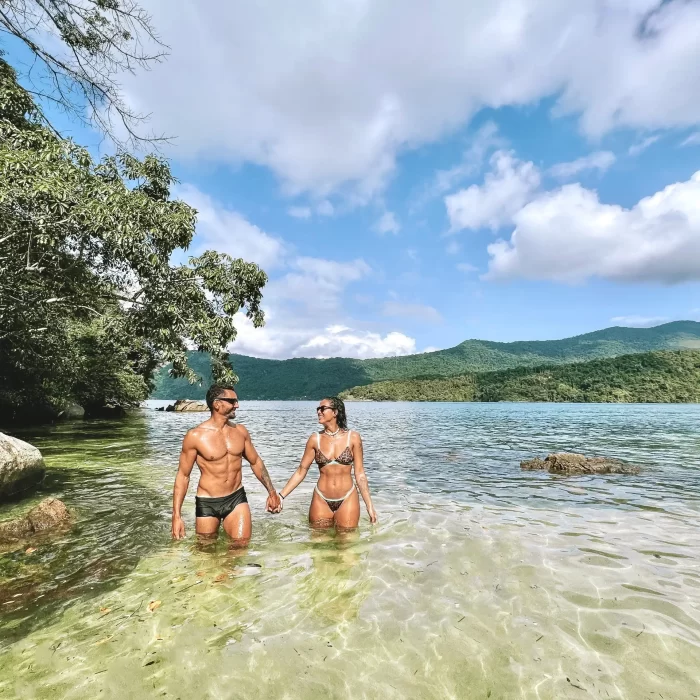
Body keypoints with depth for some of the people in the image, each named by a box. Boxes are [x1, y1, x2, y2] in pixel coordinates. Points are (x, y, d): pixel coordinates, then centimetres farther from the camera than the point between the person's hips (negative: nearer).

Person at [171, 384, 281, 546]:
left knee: (242, 545, -7)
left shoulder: (240, 431, -1)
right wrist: (177, 515, -10)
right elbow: (183, 475, -6)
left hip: (237, 498, 2)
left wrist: (272, 492, 7)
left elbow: (255, 461, 10)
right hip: (207, 502, -2)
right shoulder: (195, 436, -13)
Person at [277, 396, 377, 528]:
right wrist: (281, 495, -5)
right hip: (321, 501, 1)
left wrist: (369, 505, -1)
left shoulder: (353, 437, -6)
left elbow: (359, 474, -1)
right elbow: (301, 471, 3)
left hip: (347, 500, -1)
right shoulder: (315, 439, -3)